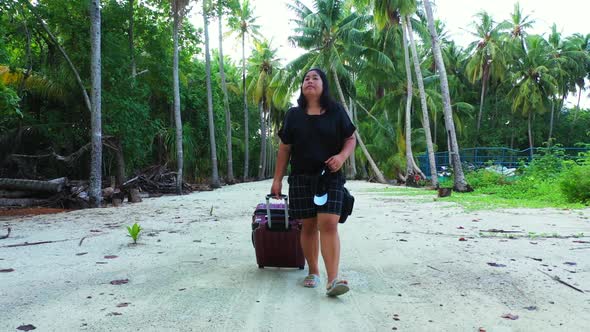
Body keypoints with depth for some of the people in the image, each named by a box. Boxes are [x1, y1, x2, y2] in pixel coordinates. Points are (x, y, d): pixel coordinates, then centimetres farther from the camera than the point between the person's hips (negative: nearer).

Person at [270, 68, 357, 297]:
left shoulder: (336, 111, 5)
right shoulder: (293, 114, 9)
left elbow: (351, 139, 8)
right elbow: (285, 148, 10)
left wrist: (342, 156, -13)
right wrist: (277, 179, 7)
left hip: (330, 177, -1)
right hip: (301, 178, 2)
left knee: (328, 224, -13)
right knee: (309, 226, 5)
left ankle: (332, 280, -14)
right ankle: (313, 272, 21)